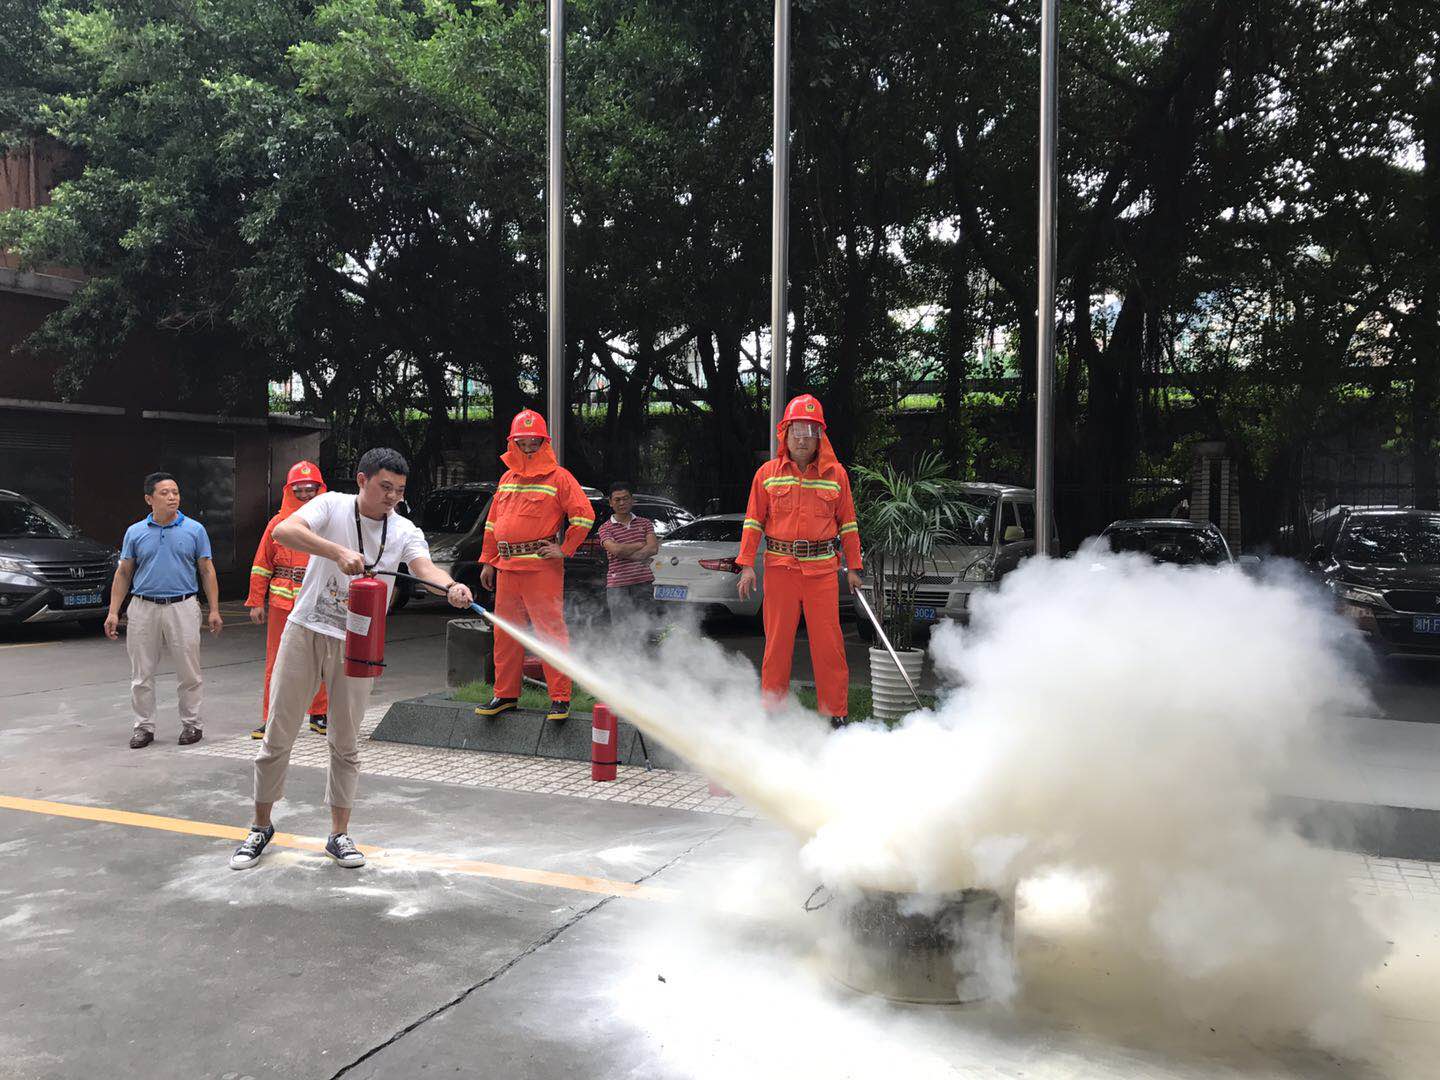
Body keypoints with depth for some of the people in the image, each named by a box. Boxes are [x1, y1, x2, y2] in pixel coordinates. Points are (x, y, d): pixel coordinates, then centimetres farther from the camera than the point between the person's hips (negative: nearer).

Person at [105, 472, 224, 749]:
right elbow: (123, 573, 10)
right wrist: (113, 612, 3)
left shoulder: (195, 530, 2)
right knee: (142, 674, 7)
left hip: (182, 608, -2)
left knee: (189, 673, 2)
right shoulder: (135, 532, 6)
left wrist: (214, 610, -1)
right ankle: (144, 726, 17)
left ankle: (191, 724, 13)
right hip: (143, 609, 2)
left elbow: (207, 571, 4)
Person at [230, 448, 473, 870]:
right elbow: (283, 531, -25)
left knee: (346, 743, 8)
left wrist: (450, 586, -44)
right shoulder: (332, 506, -7)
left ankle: (339, 834, 22)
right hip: (305, 632, -1)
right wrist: (338, 551, -39)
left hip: (356, 644, 2)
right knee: (277, 736, 6)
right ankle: (261, 827, 25)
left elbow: (425, 567, -21)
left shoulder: (404, 531, -2)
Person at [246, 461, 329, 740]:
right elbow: (261, 566, 10)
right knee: (276, 662, 2)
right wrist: (256, 602, 6)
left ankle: (319, 715, 22)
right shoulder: (278, 523, 7)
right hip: (282, 602, 0)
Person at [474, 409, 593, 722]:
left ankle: (560, 698, -2)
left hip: (543, 568, -6)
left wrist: (565, 549, -8)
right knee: (505, 634, 10)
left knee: (551, 631, -7)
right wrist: (488, 561, 17)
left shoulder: (558, 477, -2)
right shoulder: (507, 478, 18)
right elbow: (493, 523, 21)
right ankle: (506, 695, 21)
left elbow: (584, 514, -6)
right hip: (507, 568, 7)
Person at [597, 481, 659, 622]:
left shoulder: (645, 523, 13)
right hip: (617, 586, -2)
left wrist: (628, 555, -10)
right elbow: (616, 549, -13)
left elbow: (653, 549, -2)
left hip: (643, 583, 2)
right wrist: (643, 544, -3)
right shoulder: (605, 528, 6)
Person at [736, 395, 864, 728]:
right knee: (777, 641, 5)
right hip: (779, 566, 0)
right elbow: (753, 521, 7)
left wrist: (853, 567, 9)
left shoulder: (836, 474, 7)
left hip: (822, 568, 0)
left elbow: (848, 523, 11)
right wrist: (747, 564, -1)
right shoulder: (767, 473, 7)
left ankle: (836, 712, 9)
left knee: (828, 643, -1)